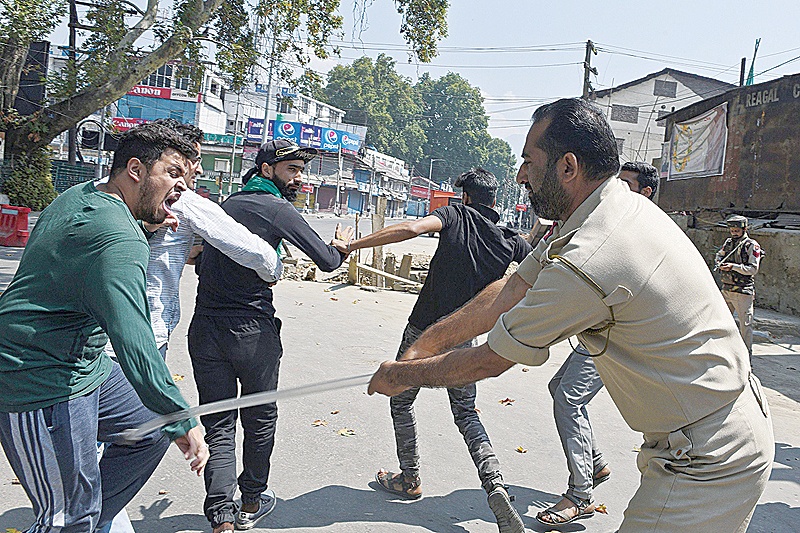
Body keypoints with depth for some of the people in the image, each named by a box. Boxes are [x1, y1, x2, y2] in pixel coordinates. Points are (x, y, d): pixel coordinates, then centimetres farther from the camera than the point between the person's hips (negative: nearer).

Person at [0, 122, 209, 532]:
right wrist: (183, 423, -33)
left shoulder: (82, 195, 7)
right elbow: (134, 344, -35)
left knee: (154, 427, 17)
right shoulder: (118, 239, -26)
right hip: (41, 390, -11)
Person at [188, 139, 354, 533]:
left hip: (204, 328, 5)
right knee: (260, 418, 14)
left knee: (218, 423, 9)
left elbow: (202, 264, 23)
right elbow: (327, 261, -9)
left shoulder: (225, 205, 13)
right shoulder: (277, 208, -7)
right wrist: (342, 245, 12)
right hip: (252, 330, -5)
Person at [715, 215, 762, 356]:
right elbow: (719, 255, 22)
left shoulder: (752, 245, -8)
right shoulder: (728, 242, 10)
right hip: (726, 289, 6)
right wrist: (719, 262, -1)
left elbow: (753, 269, -13)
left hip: (743, 292, -6)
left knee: (745, 323, 0)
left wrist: (733, 266, -22)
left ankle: (747, 352, 10)